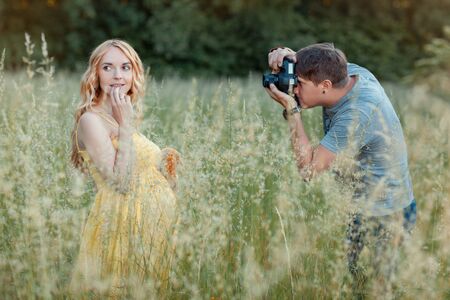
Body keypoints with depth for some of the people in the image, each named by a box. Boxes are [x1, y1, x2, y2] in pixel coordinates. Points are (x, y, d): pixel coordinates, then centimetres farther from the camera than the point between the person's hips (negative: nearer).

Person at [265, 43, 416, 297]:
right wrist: (283, 55, -18)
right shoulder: (348, 72, -9)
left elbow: (309, 168, -28)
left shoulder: (358, 114, -32)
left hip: (384, 216, -8)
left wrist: (291, 109, -27)